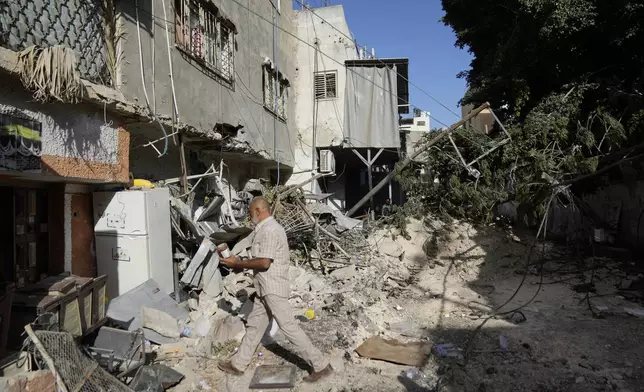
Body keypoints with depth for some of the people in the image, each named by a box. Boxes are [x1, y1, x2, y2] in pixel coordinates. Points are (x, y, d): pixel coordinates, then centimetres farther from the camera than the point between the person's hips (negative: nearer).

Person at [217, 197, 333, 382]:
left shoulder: (270, 230, -19)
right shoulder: (264, 229, 15)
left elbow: (264, 263, -24)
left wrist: (237, 263, -13)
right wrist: (239, 262, 11)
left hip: (273, 288, -10)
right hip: (266, 288, 10)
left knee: (289, 327, -6)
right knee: (254, 326, 18)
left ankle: (320, 365, 2)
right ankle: (238, 364, 31)